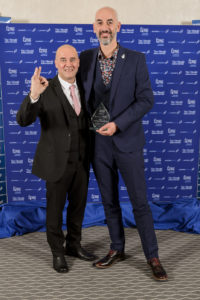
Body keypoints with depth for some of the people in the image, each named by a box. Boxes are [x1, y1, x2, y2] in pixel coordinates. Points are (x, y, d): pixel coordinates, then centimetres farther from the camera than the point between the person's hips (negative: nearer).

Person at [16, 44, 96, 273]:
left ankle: (74, 245, 40)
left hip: (81, 160, 5)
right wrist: (33, 95, -42)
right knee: (55, 208, 12)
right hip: (57, 161, -5)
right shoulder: (46, 89, -14)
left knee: (78, 205, 18)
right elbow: (23, 120, -25)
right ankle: (57, 252, 32)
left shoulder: (83, 88, 3)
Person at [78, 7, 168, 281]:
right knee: (109, 201, 13)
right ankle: (117, 250, 30)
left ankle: (152, 256, 18)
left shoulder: (136, 59, -5)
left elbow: (146, 100, -9)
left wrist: (117, 124, -18)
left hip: (127, 141, -3)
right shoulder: (85, 58, 3)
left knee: (140, 201, 3)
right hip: (99, 143, 3)